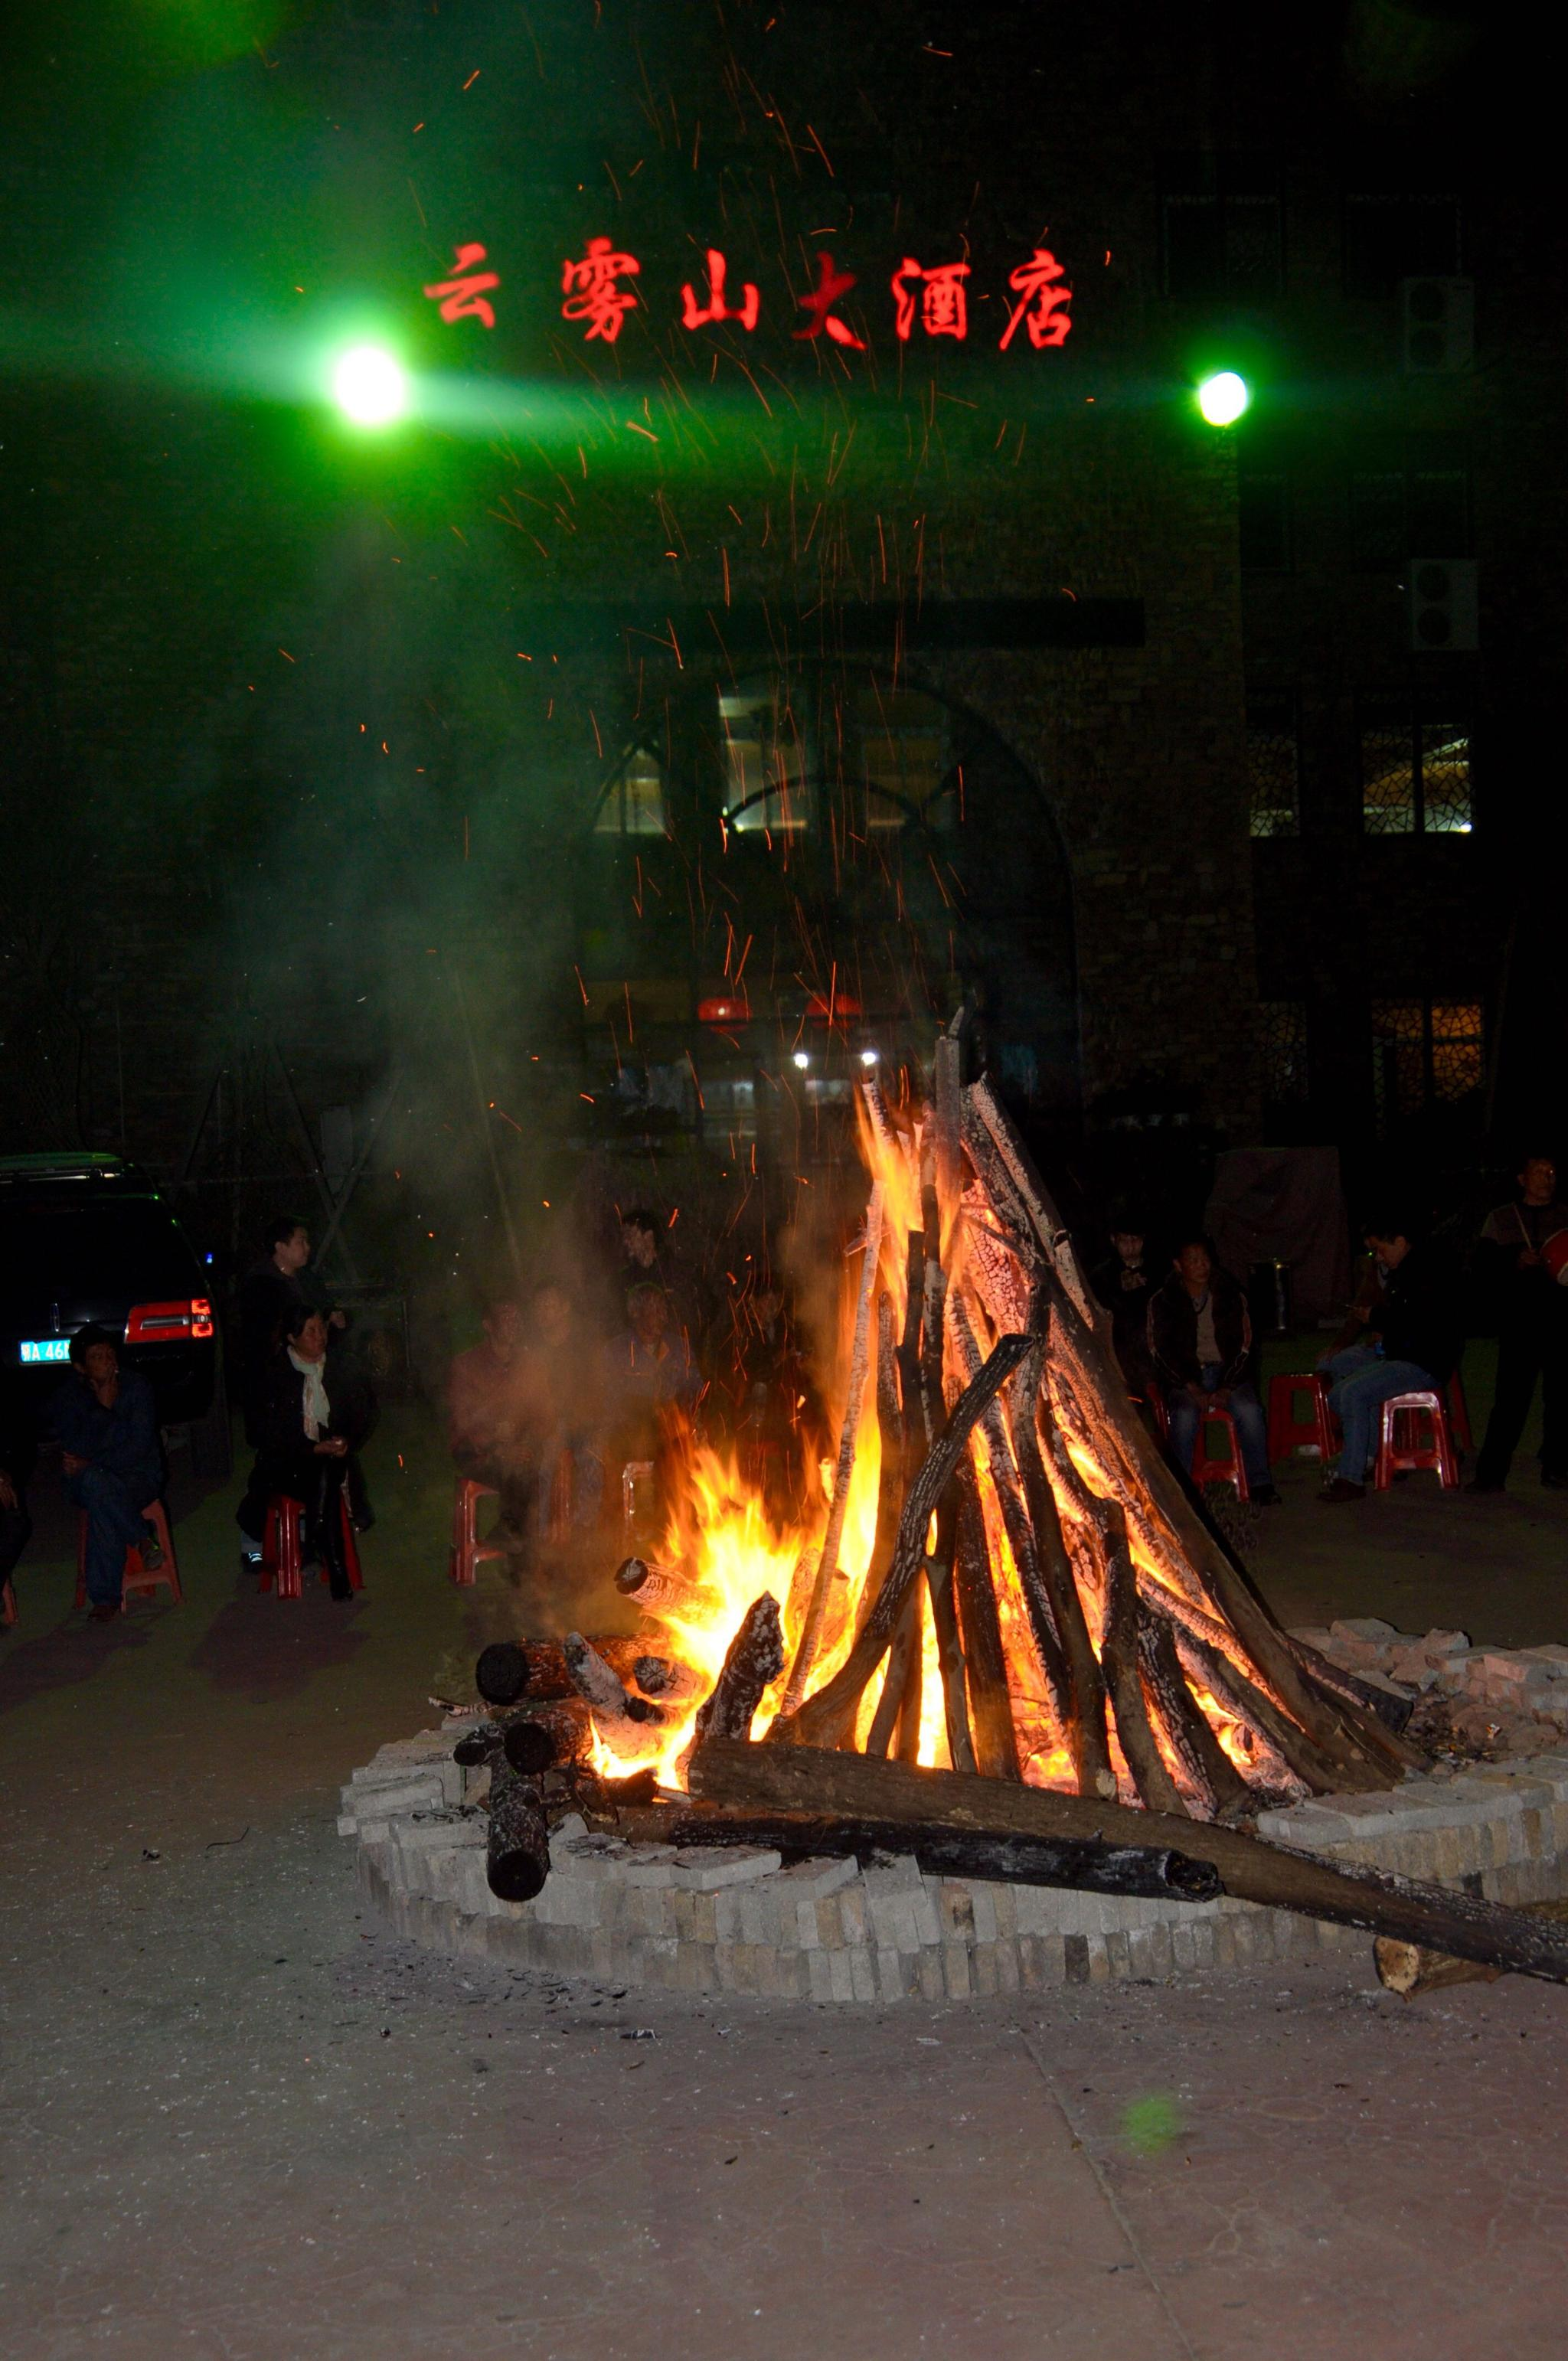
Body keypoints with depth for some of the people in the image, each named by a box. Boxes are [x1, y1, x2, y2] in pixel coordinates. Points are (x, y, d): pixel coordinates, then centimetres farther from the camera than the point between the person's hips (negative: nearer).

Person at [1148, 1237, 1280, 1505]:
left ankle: (1260, 1484, -17)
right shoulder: (1163, 1301, 3)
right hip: (1184, 1375, -1)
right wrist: (1193, 1389, -15)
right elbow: (1160, 1351, -3)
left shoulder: (1230, 1297, 8)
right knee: (1185, 1415, -33)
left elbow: (1242, 1346, 5)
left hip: (1225, 1372, 2)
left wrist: (1226, 1389, -10)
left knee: (1250, 1410, -28)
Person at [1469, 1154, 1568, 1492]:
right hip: (1518, 1321, -2)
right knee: (1511, 1397, -7)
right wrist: (1516, 1262, -13)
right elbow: (1483, 1267, 4)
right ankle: (1491, 1473, -4)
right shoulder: (1501, 1219, 12)